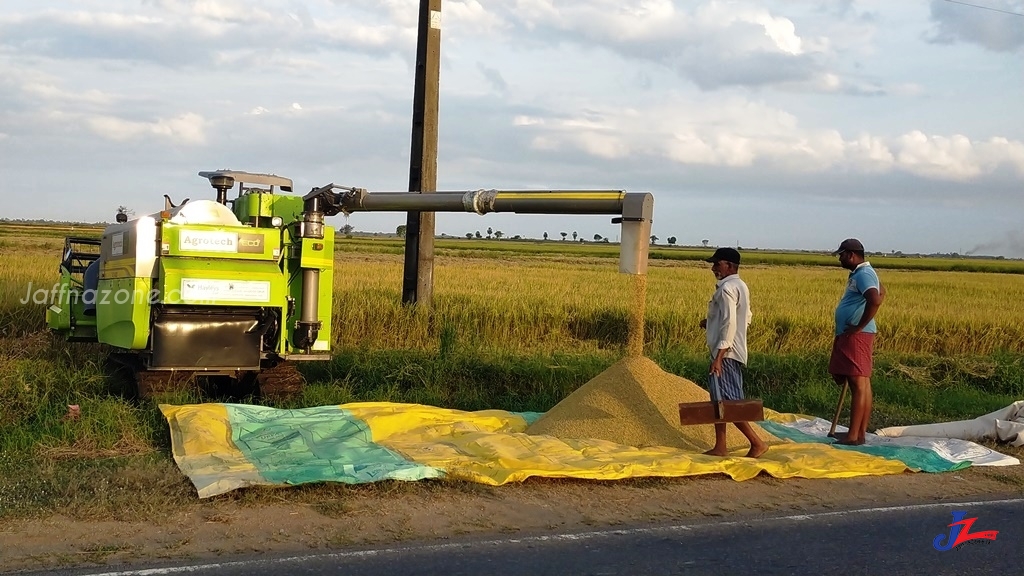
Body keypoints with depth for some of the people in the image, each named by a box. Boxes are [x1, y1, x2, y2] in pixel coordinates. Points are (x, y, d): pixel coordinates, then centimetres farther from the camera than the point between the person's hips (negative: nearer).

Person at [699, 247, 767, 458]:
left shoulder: (727, 288, -16)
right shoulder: (740, 286, 14)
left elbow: (729, 324, -23)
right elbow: (746, 318, 22)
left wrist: (718, 356, -24)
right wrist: (711, 322, 16)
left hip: (726, 352, -10)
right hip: (735, 352, 10)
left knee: (728, 402, -9)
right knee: (720, 400, 13)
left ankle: (757, 443, -7)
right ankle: (720, 448, 17)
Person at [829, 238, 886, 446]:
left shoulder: (863, 274, -14)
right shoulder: (859, 273, 18)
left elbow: (875, 300, -31)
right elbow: (881, 292, 35)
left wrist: (859, 326, -22)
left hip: (856, 336, -11)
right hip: (847, 336, 11)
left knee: (858, 384, -9)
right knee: (862, 384, 11)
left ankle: (853, 436, -9)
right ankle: (860, 432, 15)